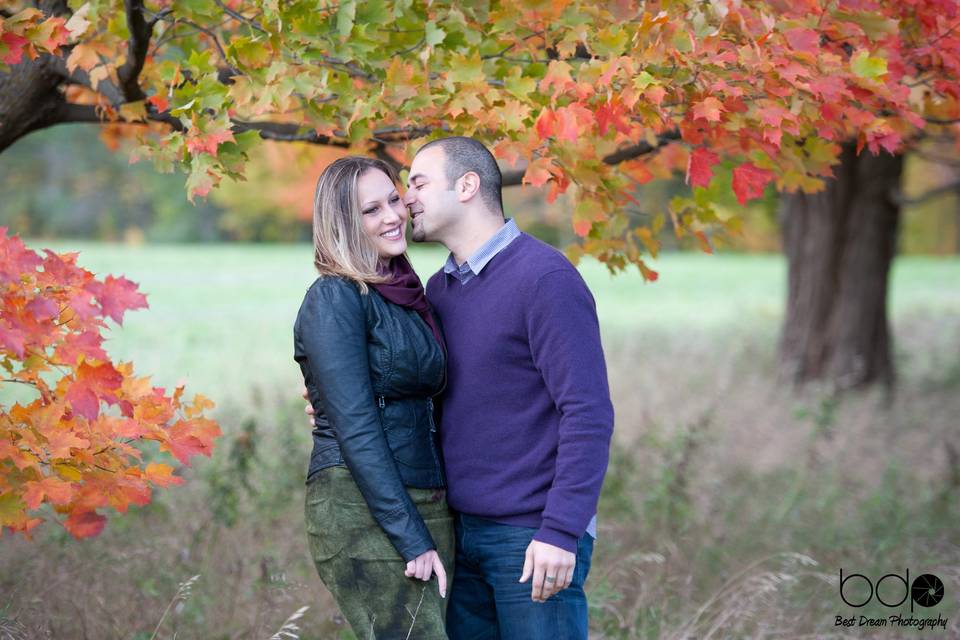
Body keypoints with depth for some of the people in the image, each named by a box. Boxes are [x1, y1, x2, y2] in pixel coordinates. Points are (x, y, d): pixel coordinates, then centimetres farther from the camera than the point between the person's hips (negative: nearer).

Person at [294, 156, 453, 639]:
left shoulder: (405, 294, 14)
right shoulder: (335, 299, -9)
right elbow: (355, 430, -15)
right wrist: (412, 539, -17)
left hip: (425, 506, 8)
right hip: (364, 511, -8)